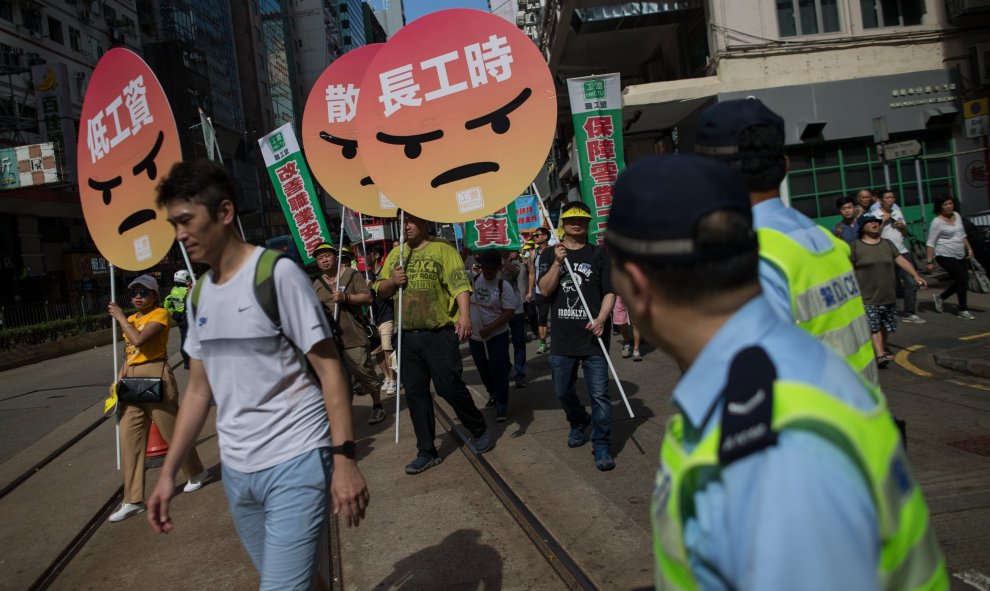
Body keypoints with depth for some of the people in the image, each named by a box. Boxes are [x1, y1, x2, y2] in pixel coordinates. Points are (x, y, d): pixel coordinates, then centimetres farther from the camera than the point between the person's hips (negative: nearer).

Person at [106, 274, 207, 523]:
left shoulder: (160, 314, -7)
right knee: (129, 438, 2)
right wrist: (120, 378, 7)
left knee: (173, 431, 4)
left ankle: (196, 472, 29)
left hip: (155, 376, -7)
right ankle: (133, 500, 7)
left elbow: (139, 339, -23)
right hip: (132, 380, 7)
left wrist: (121, 318, -10)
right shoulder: (131, 319, 17)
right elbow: (128, 352, 20)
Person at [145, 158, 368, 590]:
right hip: (235, 469, 7)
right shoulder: (199, 294, 9)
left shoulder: (277, 273, -11)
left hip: (296, 462, -6)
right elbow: (199, 389, 15)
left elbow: (328, 367, -12)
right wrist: (167, 472, 13)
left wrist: (344, 459, -17)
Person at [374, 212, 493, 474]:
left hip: (440, 334, -5)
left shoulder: (443, 250, -3)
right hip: (407, 336, 6)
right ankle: (427, 452, 20)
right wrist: (392, 282, -4)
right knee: (415, 394, 8)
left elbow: (460, 285, -14)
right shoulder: (395, 254, 14)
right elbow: (380, 290, 19)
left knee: (449, 387, -4)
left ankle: (480, 430, 23)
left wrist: (464, 315, -30)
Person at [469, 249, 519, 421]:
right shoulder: (474, 279, 0)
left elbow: (509, 312, -15)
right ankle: (493, 395, 41)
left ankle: (502, 405, 10)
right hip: (475, 336, 5)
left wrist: (489, 328, -21)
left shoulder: (504, 286, -12)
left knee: (498, 370, -5)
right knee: (483, 370, 17)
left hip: (497, 336, -4)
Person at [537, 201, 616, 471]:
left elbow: (610, 291, 1)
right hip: (562, 338, 2)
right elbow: (545, 290, -3)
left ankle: (602, 447, 8)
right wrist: (558, 262, -15)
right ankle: (578, 423, 43)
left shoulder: (599, 254, 4)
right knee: (563, 391, 15)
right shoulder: (549, 254, 8)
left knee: (599, 394, -3)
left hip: (593, 336, -2)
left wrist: (601, 319, -14)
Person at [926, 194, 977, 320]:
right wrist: (929, 261, -16)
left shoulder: (957, 216, 9)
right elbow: (931, 243, -12)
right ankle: (963, 310, 3)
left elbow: (963, 235, 21)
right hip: (945, 256, -8)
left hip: (960, 256, 8)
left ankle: (940, 297, 30)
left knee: (961, 281, 8)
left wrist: (969, 249, 16)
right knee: (962, 280, -9)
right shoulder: (937, 222, -13)